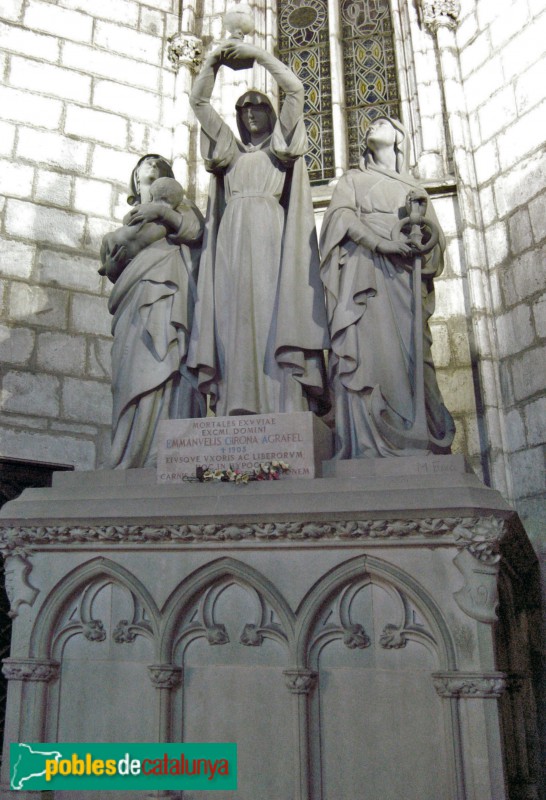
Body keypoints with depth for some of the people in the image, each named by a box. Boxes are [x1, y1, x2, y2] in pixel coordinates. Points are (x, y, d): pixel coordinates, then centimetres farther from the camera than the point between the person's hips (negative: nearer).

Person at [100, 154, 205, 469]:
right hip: (135, 296, 3)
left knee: (164, 366, -19)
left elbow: (195, 231, 3)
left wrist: (163, 211, -10)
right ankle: (133, 458, -16)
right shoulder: (130, 218, 31)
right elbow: (113, 270, 22)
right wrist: (113, 262, 0)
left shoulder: (179, 202, 24)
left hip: (168, 292, -3)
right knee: (134, 371, -11)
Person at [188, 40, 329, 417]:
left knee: (275, 315, -15)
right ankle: (239, 410, -16)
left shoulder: (282, 143, 22)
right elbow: (199, 102, 25)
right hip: (233, 240, 3)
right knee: (236, 320, -10)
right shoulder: (230, 148, 29)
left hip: (270, 237, -3)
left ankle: (285, 411, -22)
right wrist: (214, 60, 13)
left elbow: (295, 89, 11)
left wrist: (258, 54, 12)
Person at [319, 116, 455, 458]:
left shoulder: (414, 187, 29)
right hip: (365, 272, -2)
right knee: (368, 350, -18)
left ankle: (419, 446, -16)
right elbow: (342, 216, 2)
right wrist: (383, 241, -15)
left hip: (405, 278, 2)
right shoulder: (353, 179, 23)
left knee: (409, 352, -12)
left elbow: (436, 234, 17)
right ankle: (367, 448, -26)